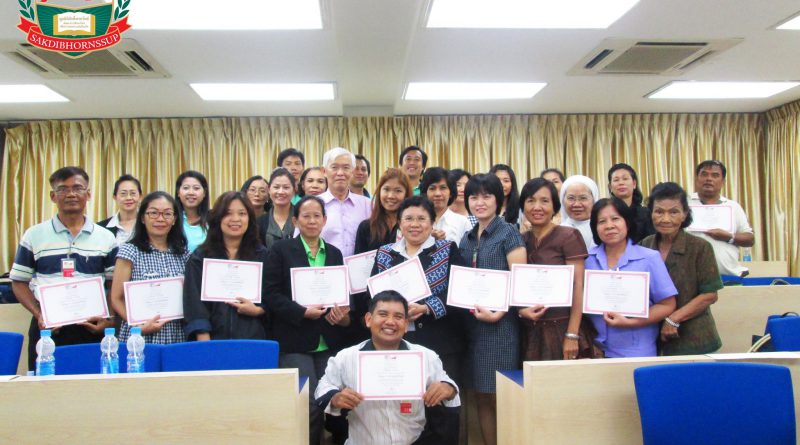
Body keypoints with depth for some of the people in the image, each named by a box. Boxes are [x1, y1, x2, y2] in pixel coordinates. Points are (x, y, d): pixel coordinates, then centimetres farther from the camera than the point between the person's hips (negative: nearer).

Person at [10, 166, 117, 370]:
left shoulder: (106, 238, 6)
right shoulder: (34, 235, 5)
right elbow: (19, 282, 8)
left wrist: (109, 320, -7)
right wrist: (39, 315, -7)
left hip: (92, 328, 0)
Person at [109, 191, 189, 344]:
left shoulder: (183, 254, 8)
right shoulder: (130, 251, -3)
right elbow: (116, 299, -3)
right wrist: (140, 326, -16)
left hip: (177, 337, 3)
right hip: (140, 338, -3)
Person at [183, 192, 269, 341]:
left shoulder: (262, 255, 7)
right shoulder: (200, 258, 4)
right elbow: (195, 306, -3)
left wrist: (257, 310, -12)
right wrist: (205, 345, -13)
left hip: (253, 339, 1)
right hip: (215, 339, -1)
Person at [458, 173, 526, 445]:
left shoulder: (508, 233, -4)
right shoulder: (467, 239, 14)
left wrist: (497, 313, -20)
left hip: (501, 323, -6)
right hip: (472, 323, 6)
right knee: (482, 397, 10)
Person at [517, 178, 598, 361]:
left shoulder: (569, 236, -4)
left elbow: (578, 287, -9)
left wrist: (572, 335, -15)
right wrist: (520, 309, -7)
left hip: (563, 329, -4)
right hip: (529, 332, 4)